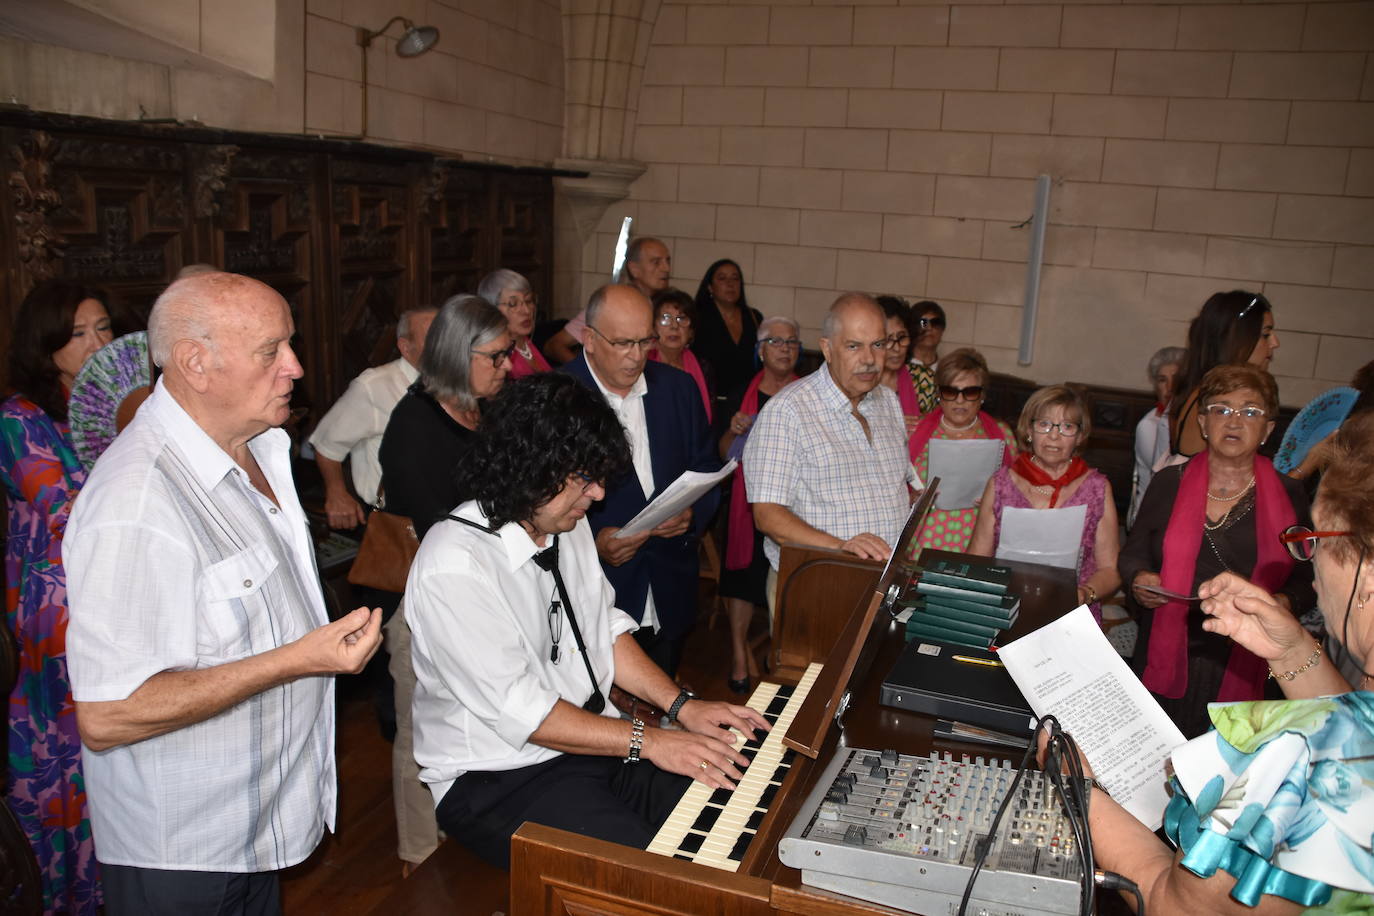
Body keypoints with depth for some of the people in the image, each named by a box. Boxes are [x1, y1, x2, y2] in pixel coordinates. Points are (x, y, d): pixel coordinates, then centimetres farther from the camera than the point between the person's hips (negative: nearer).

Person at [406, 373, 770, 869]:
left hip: (594, 736, 8)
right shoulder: (454, 566, -23)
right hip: (496, 777, -7)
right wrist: (646, 741, -22)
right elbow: (519, 711, -23)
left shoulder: (567, 525, 3)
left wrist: (681, 706, 1)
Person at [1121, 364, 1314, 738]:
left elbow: (1303, 581, 8)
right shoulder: (1169, 482, 5)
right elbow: (1133, 554, 11)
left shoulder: (1288, 495, 5)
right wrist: (1139, 580, -9)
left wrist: (1283, 604, -12)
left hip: (1242, 669, 0)